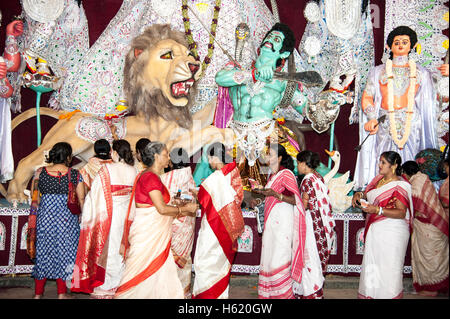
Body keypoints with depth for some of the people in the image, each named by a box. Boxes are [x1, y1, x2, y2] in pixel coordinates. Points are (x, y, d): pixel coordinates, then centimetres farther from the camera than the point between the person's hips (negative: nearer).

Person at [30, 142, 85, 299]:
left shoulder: (40, 172, -1)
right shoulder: (74, 174, -6)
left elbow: (33, 195, 9)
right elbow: (81, 199, -3)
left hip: (45, 216, 2)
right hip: (67, 218, -2)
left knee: (43, 252, 13)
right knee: (63, 251, 8)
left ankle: (38, 293, 22)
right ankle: (61, 293, 14)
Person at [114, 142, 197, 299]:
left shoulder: (150, 176, 15)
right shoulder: (150, 177, -16)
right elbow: (162, 209, -19)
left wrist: (182, 212, 14)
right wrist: (184, 208, -6)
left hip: (156, 235, 10)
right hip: (148, 232, -10)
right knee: (144, 273, -1)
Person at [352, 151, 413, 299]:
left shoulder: (400, 185, -13)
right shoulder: (378, 179, 9)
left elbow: (402, 213, -19)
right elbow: (368, 195, 24)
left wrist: (377, 210, -27)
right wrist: (359, 195, 2)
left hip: (392, 233, -8)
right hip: (374, 230, 8)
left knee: (388, 267, -1)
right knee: (371, 264, 15)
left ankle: (389, 294, 14)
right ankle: (369, 294, 28)